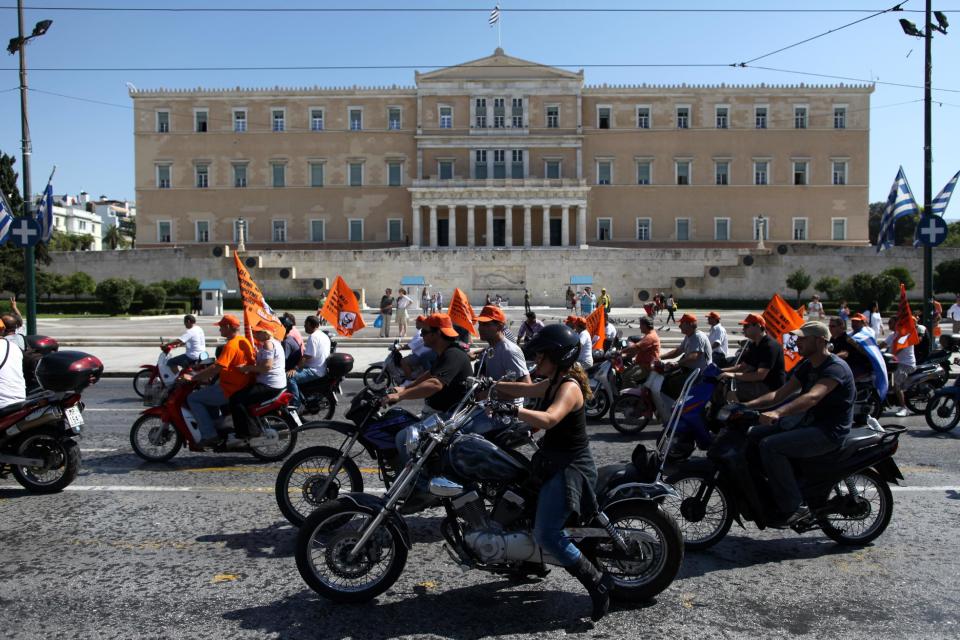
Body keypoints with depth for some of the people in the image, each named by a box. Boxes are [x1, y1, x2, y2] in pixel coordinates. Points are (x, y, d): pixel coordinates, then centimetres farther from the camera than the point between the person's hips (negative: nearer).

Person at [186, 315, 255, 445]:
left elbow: (216, 368, -27)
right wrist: (208, 374, 17)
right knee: (208, 391, 31)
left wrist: (196, 377, -16)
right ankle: (216, 425, 30)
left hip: (230, 390, -10)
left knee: (192, 399, -2)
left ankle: (209, 434, -6)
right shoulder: (244, 341, 10)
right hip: (243, 386, 10)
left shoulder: (231, 345, -20)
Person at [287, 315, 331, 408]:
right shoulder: (324, 336, 14)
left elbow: (307, 357, -22)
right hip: (323, 369, 11)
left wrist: (295, 369, -18)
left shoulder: (313, 337, -17)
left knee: (290, 377, -23)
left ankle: (295, 405, -23)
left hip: (315, 371, -11)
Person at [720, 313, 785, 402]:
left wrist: (734, 375, -33)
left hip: (771, 388, -10)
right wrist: (722, 370, 1)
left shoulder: (770, 346, -19)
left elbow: (760, 375, -29)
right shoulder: (753, 345, 12)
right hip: (759, 383, 10)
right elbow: (743, 366, 15)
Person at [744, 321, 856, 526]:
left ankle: (795, 506, -18)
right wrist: (747, 405, -6)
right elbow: (779, 394, 8)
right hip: (809, 424, 9)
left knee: (770, 445, -26)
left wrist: (778, 413, -50)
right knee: (753, 435, 3)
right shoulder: (807, 366, 12)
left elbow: (812, 397, -36)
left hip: (829, 432, -9)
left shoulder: (835, 367, -17)